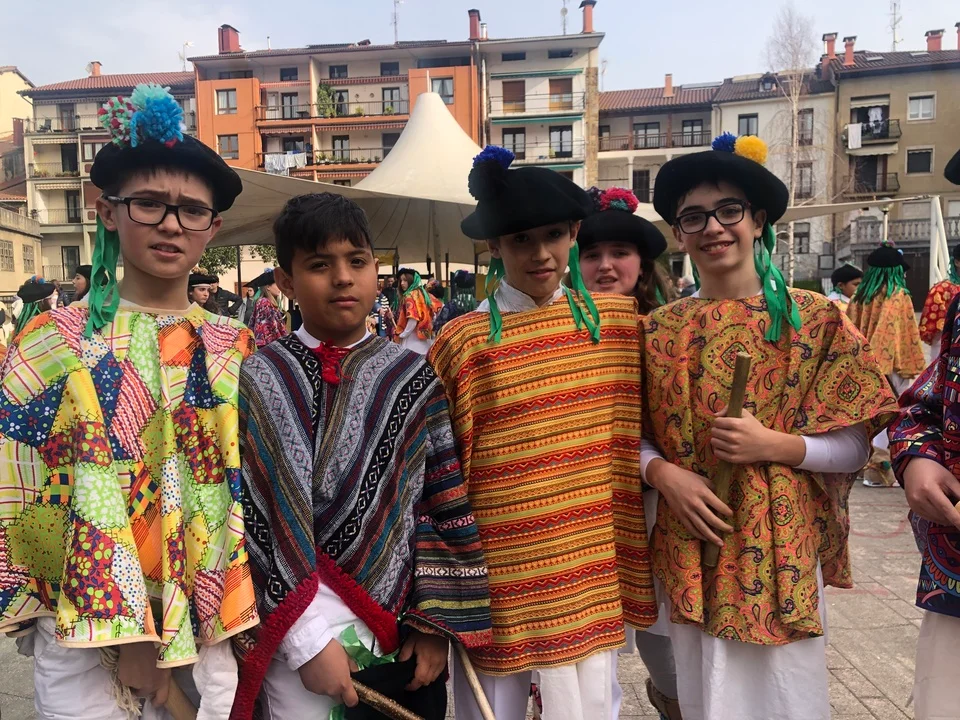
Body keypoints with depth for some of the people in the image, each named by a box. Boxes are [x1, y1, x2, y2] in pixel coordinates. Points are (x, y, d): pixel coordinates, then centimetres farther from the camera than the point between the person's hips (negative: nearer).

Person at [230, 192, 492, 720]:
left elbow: (446, 509, 1)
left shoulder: (414, 381, 0)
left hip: (403, 633, 2)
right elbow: (252, 519, -9)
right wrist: (307, 637, -13)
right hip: (297, 636, -2)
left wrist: (437, 622, -3)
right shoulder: (256, 384, -6)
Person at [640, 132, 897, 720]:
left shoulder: (814, 320, -4)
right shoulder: (659, 330, 1)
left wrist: (776, 446, -18)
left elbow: (855, 447, -3)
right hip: (691, 551, 2)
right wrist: (663, 472, -12)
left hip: (783, 548, -1)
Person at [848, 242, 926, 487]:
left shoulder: (859, 297, 6)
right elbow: (909, 336, -9)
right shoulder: (899, 296, -8)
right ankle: (881, 468, -2)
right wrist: (913, 367, -4)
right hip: (891, 367, -5)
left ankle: (863, 464, 19)